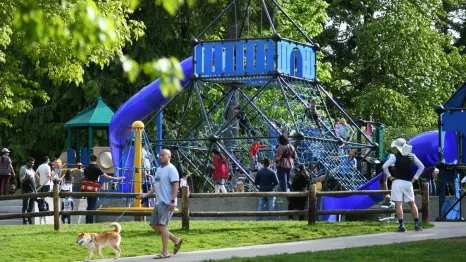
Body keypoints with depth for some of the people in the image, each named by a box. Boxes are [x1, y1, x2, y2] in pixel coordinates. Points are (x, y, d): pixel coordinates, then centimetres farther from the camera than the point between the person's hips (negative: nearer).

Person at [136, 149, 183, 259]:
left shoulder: (171, 169, -9)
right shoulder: (159, 170, 18)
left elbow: (176, 186, -16)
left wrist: (172, 201, -24)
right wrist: (146, 195, 12)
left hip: (167, 203, -9)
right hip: (159, 202, 9)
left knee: (162, 224, -13)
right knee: (154, 225, 8)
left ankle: (165, 252, -9)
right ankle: (176, 240, 18)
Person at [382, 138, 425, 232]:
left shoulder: (395, 156, -7)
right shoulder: (412, 156, 6)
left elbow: (384, 166, -16)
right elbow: (421, 167, 12)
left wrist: (389, 176, -5)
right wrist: (415, 178, 12)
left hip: (398, 182, -4)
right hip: (408, 182, 4)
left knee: (398, 204, -5)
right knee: (412, 203, 14)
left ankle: (401, 225, -12)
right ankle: (417, 224, 10)